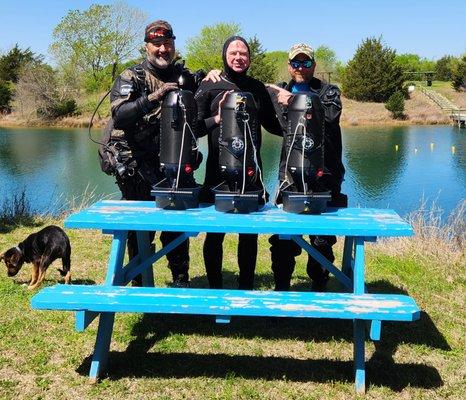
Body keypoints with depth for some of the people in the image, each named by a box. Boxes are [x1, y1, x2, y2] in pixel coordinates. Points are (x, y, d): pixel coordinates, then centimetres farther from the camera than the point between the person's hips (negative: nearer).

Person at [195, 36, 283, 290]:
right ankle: (215, 287, 19)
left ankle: (246, 286, 23)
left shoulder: (257, 88, 12)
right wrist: (216, 119, -19)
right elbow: (194, 126, -3)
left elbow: (272, 124, 18)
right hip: (218, 170, -3)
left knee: (250, 232, 9)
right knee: (215, 231, 3)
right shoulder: (210, 87, 2)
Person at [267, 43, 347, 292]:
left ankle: (319, 289, 17)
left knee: (322, 238, 4)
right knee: (282, 236, 2)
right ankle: (281, 288, 15)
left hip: (324, 175, -2)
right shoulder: (280, 92, 17)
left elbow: (331, 115, -15)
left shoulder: (329, 92, 6)